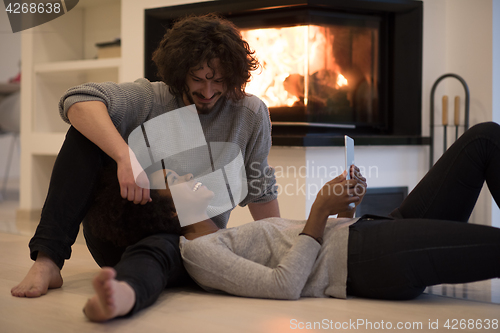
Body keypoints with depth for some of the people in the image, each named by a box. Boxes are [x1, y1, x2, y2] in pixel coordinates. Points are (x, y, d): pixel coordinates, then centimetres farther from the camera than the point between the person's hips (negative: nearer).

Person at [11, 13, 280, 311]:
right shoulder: (150, 99, -4)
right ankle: (47, 261, -28)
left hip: (187, 243, -1)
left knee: (154, 251, -40)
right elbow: (78, 101, -22)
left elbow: (260, 190, 12)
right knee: (87, 133, -19)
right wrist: (126, 157, -37)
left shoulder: (250, 114, 1)